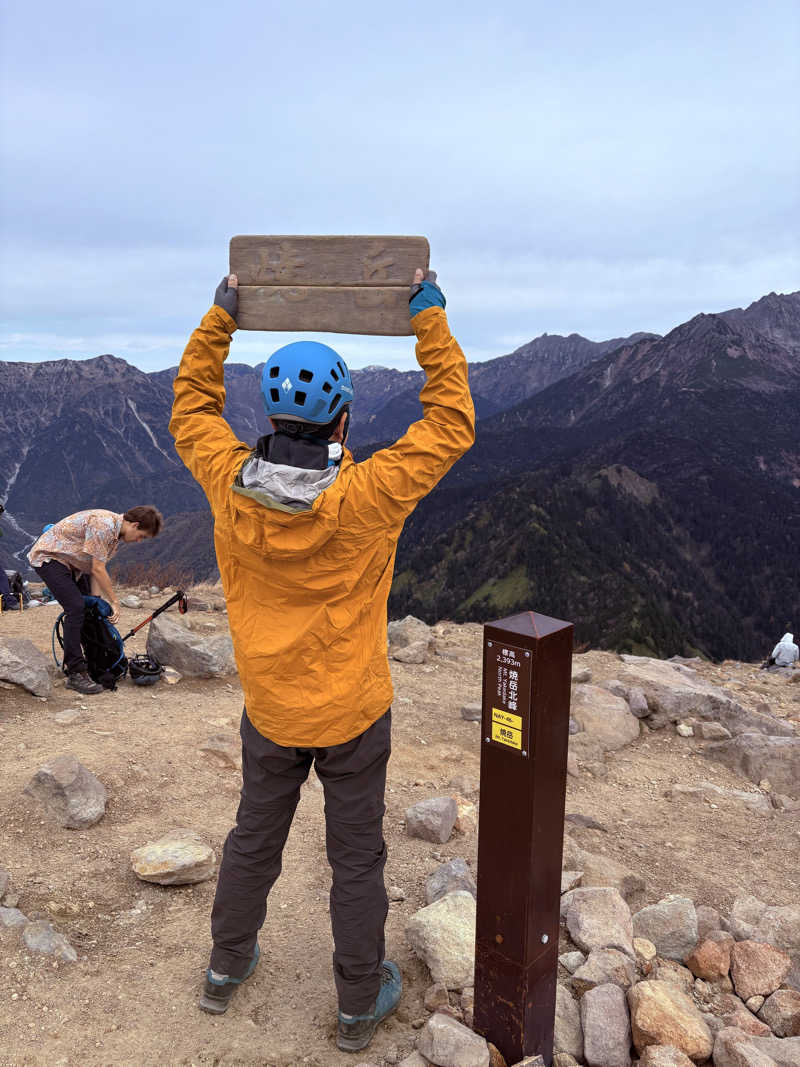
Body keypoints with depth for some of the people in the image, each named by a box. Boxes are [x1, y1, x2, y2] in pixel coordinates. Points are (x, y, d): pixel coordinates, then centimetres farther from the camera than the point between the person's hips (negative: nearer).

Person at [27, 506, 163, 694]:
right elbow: (97, 569, -26)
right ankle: (75, 674, -17)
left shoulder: (116, 531, 2)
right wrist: (114, 602, -19)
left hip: (68, 562, 10)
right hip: (48, 557, -10)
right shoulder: (103, 525, -29)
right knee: (75, 608, -20)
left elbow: (96, 567, 5)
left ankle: (71, 663, 24)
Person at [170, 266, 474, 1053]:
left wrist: (220, 317, 4)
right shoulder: (365, 499, -27)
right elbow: (450, 427, -15)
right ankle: (360, 1004, 35)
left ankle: (227, 967, 46)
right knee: (356, 857, 16)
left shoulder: (229, 486, -17)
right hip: (352, 712, -3)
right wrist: (430, 320, -10)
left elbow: (191, 411, 3)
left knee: (254, 837, 26)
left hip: (268, 708, 4)